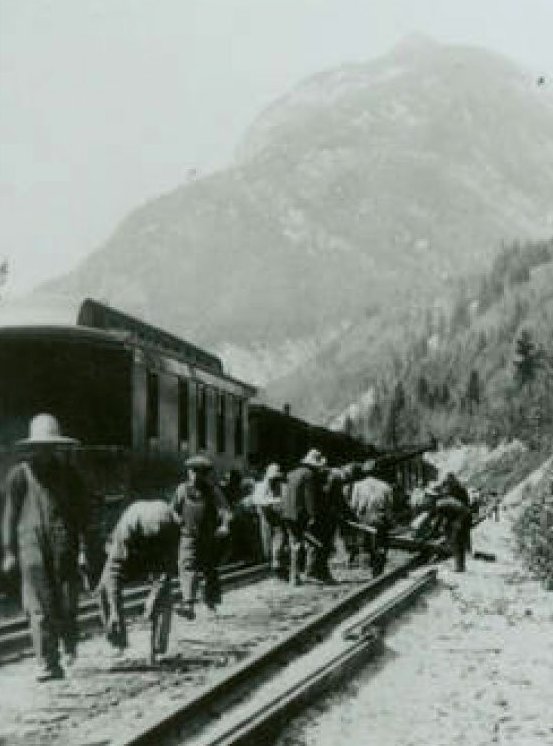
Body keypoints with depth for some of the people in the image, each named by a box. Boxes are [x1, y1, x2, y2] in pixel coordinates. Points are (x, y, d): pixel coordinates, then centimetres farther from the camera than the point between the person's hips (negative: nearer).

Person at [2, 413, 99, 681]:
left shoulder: (69, 474, 9)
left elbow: (85, 515, 10)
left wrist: (86, 550, 3)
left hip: (64, 547, 1)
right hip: (32, 546, -1)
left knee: (66, 605, -1)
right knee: (40, 609, -5)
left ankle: (69, 643, 29)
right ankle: (47, 664, -1)